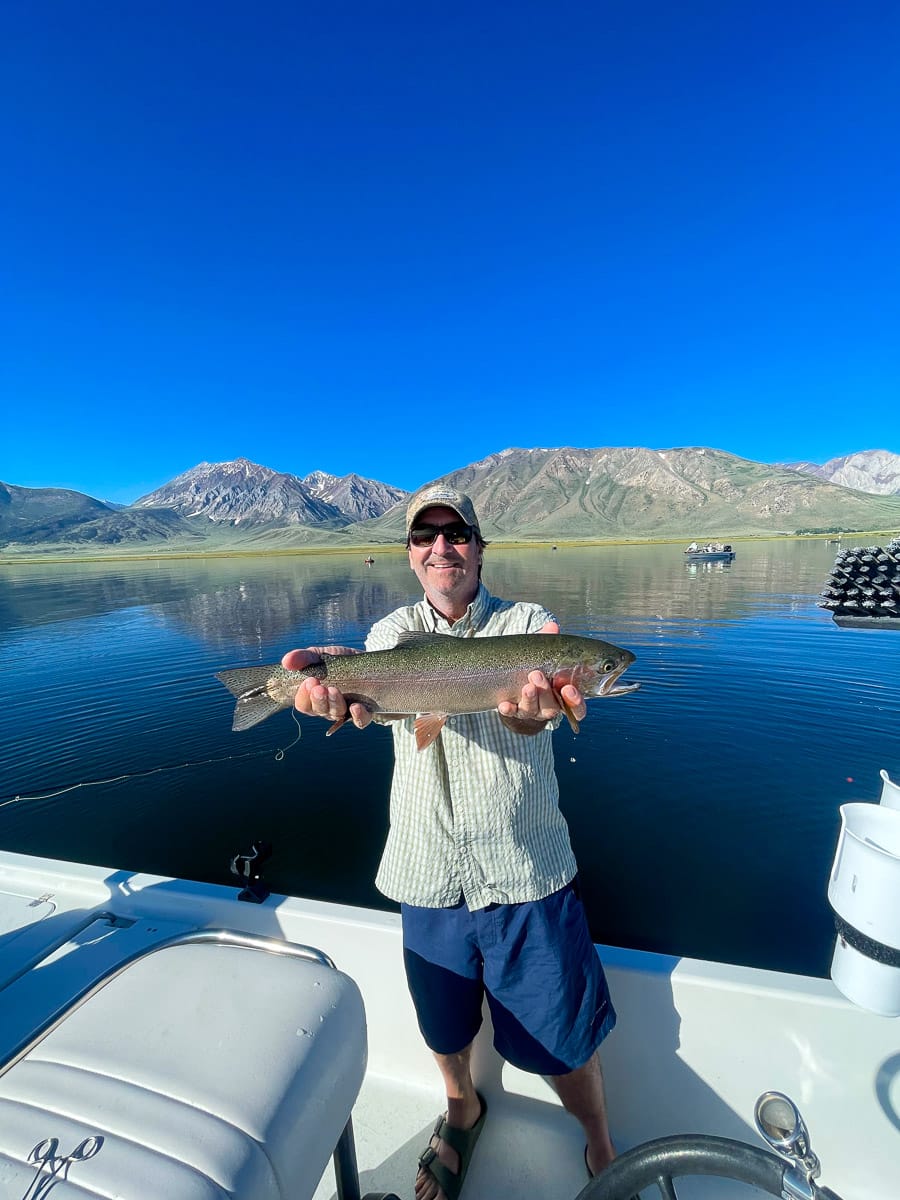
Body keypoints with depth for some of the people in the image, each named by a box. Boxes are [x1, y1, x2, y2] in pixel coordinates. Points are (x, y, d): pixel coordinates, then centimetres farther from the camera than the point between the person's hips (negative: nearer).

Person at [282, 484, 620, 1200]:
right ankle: (462, 1112, 57)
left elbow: (544, 698, -25)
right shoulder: (393, 631, 0)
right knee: (445, 1028, 24)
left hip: (527, 873, -2)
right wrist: (339, 682, -45)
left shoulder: (527, 624, -6)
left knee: (564, 1039, 12)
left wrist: (534, 700, -49)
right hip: (428, 876, 3)